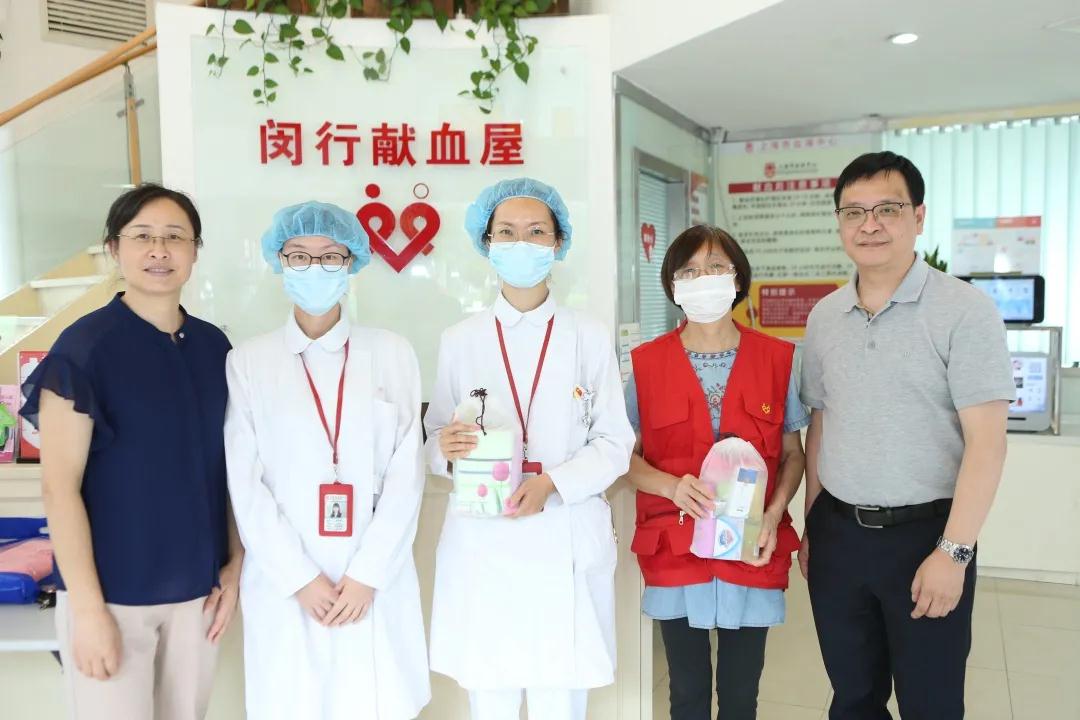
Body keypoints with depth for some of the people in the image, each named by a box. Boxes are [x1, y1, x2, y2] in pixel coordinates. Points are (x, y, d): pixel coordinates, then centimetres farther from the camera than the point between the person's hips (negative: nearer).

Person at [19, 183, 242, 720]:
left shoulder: (214, 346, 3)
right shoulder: (84, 346, -11)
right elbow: (60, 486, -12)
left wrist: (234, 563, 4)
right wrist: (88, 608, -14)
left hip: (197, 587, 5)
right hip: (113, 591, -4)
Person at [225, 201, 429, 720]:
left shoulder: (392, 354, 2)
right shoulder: (247, 362, 1)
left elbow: (405, 474, -1)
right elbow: (245, 483, -2)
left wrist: (367, 574, -8)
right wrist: (300, 579, -7)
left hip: (376, 580, 0)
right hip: (285, 583, 0)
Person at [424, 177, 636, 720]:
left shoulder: (589, 337, 2)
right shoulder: (460, 340, 3)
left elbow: (615, 442, 2)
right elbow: (435, 438, 7)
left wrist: (551, 484, -13)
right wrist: (447, 450, -16)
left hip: (567, 543, 0)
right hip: (481, 543, 1)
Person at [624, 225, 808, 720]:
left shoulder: (777, 360, 1)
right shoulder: (645, 364, -1)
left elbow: (792, 455, 6)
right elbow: (626, 457, 1)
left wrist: (774, 514, -11)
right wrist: (672, 486, -18)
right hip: (674, 553, 0)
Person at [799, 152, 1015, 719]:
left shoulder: (963, 311, -10)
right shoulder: (824, 317, 6)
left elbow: (986, 441, -13)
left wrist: (953, 552, -18)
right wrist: (811, 527, 11)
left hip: (924, 533, -4)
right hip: (837, 532, 5)